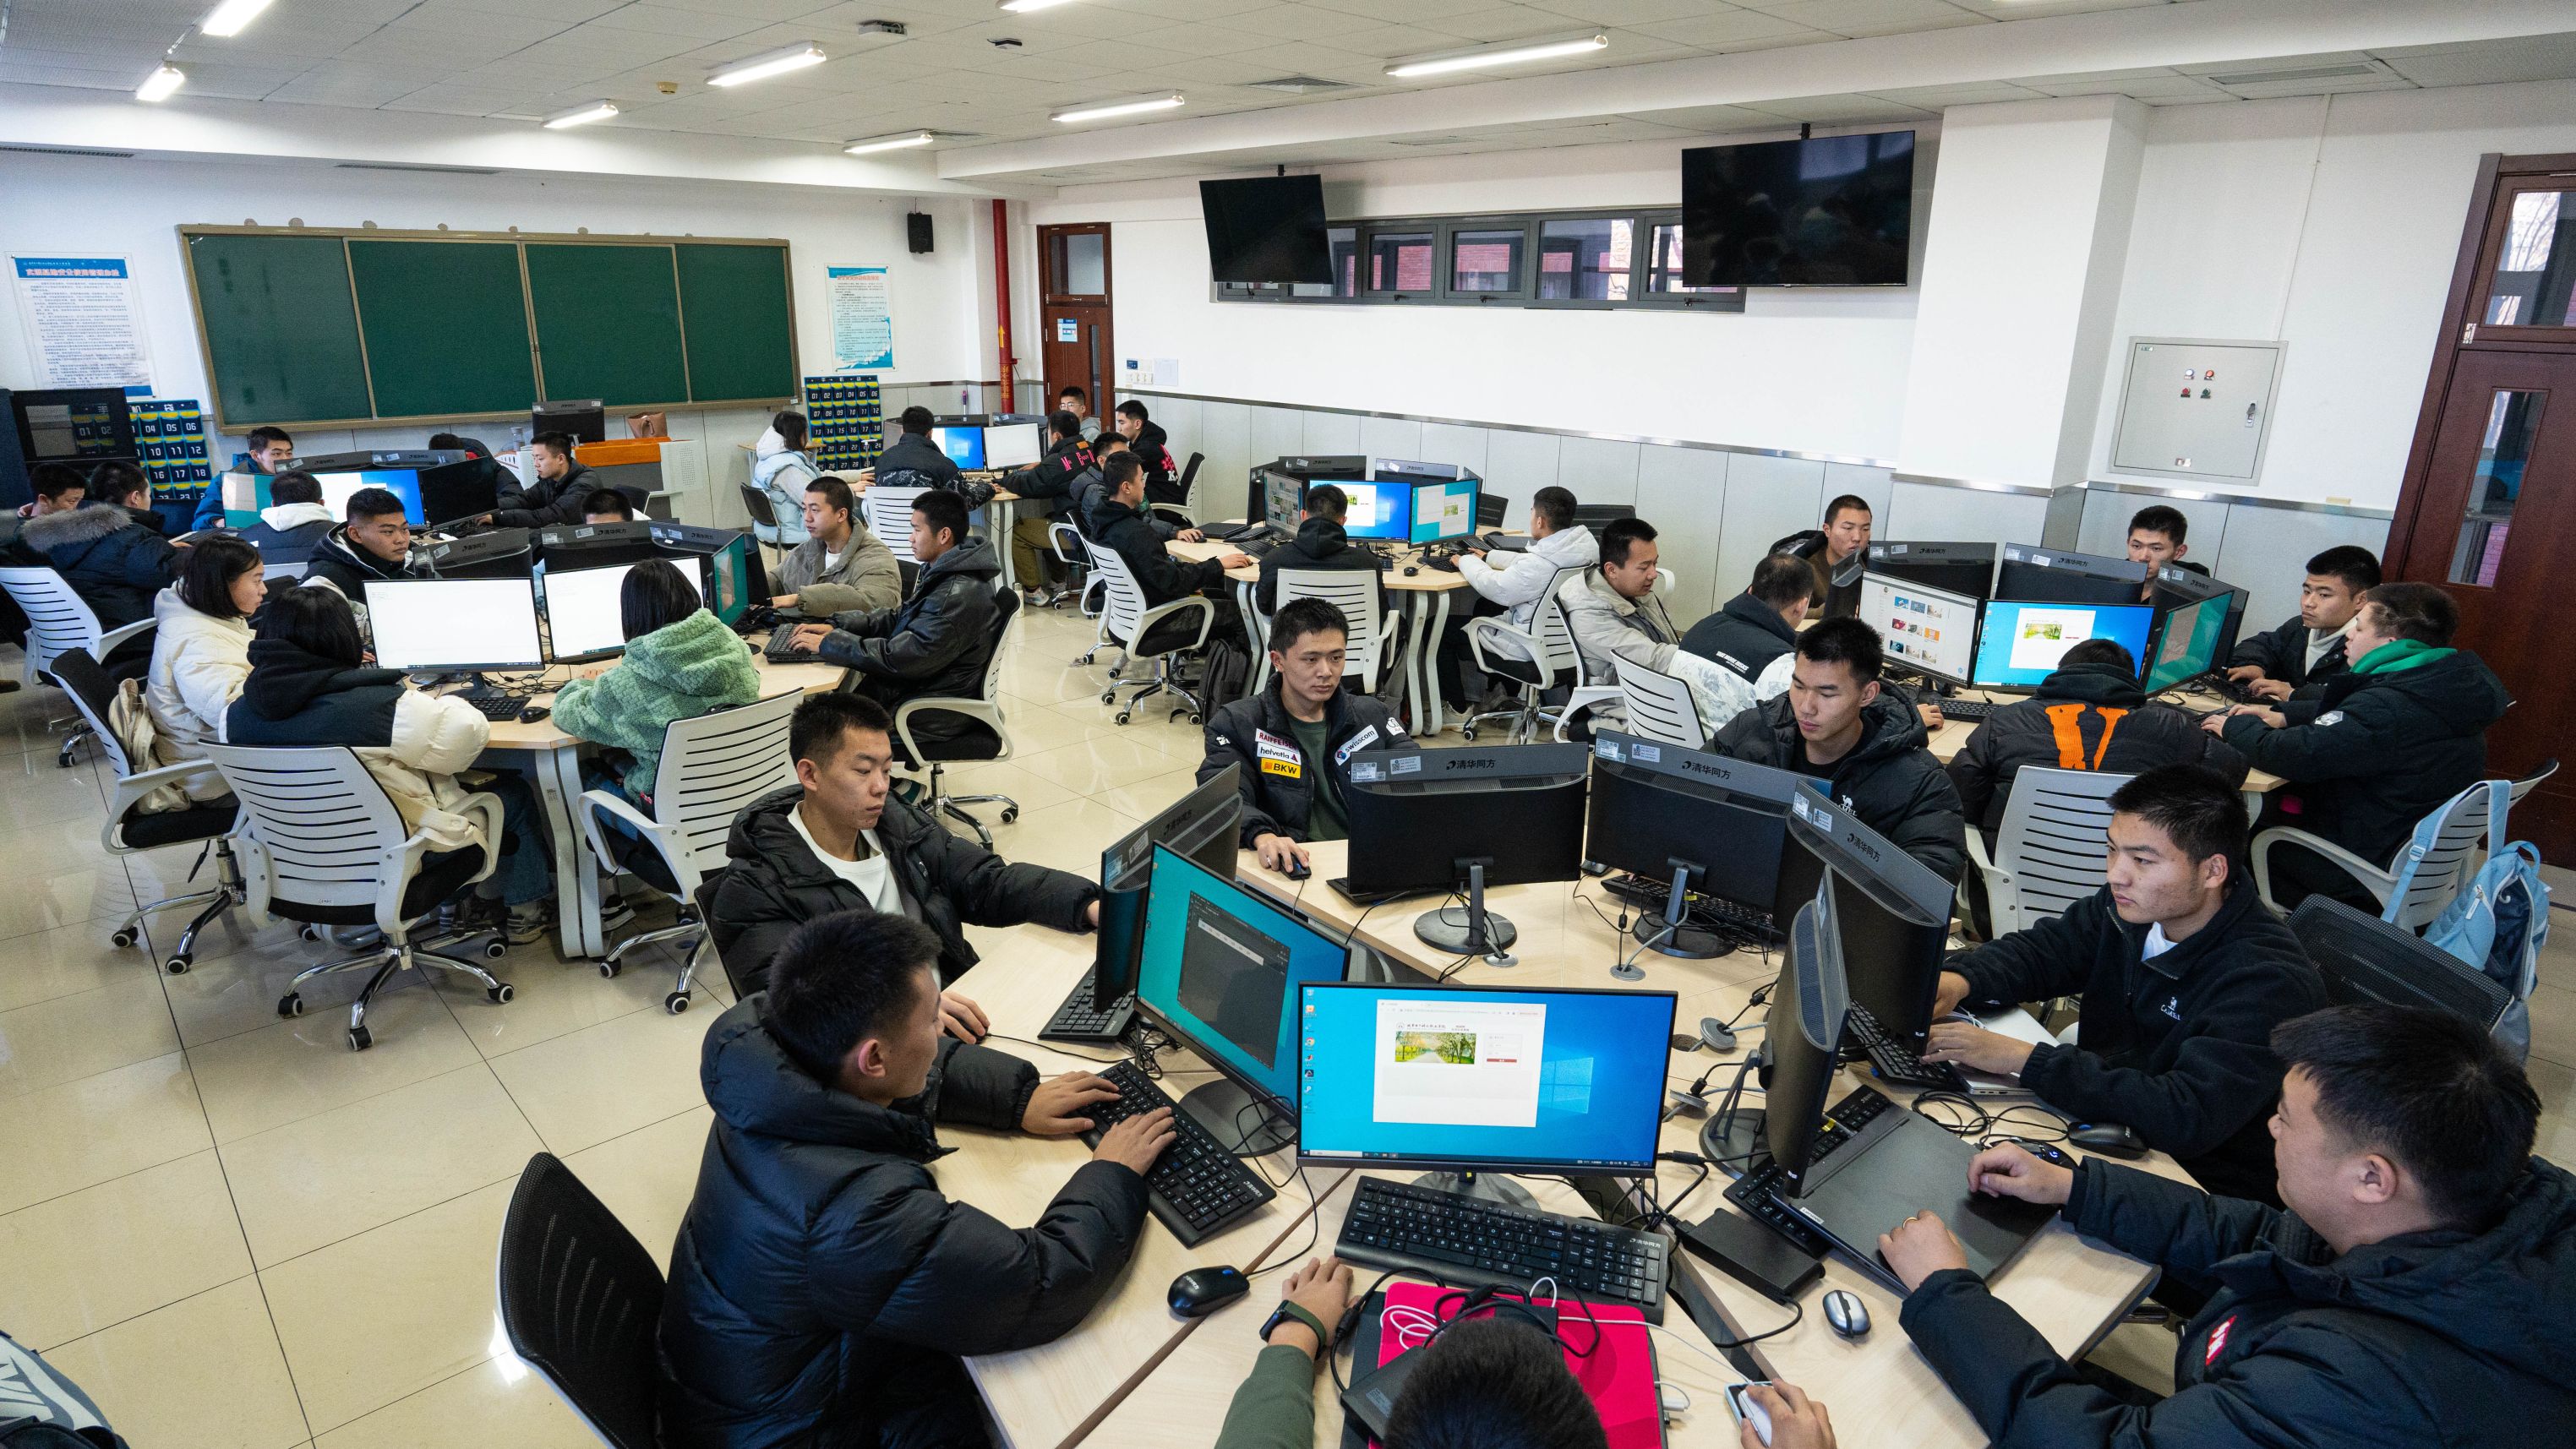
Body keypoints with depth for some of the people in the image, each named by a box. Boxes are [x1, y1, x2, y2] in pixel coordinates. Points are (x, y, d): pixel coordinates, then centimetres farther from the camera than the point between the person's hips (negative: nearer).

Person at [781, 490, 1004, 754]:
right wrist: (836, 626, 2)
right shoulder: (944, 575, 7)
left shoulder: (959, 596, -27)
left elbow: (901, 658, -27)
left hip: (930, 719, -9)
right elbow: (899, 617, 16)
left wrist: (828, 644, -18)